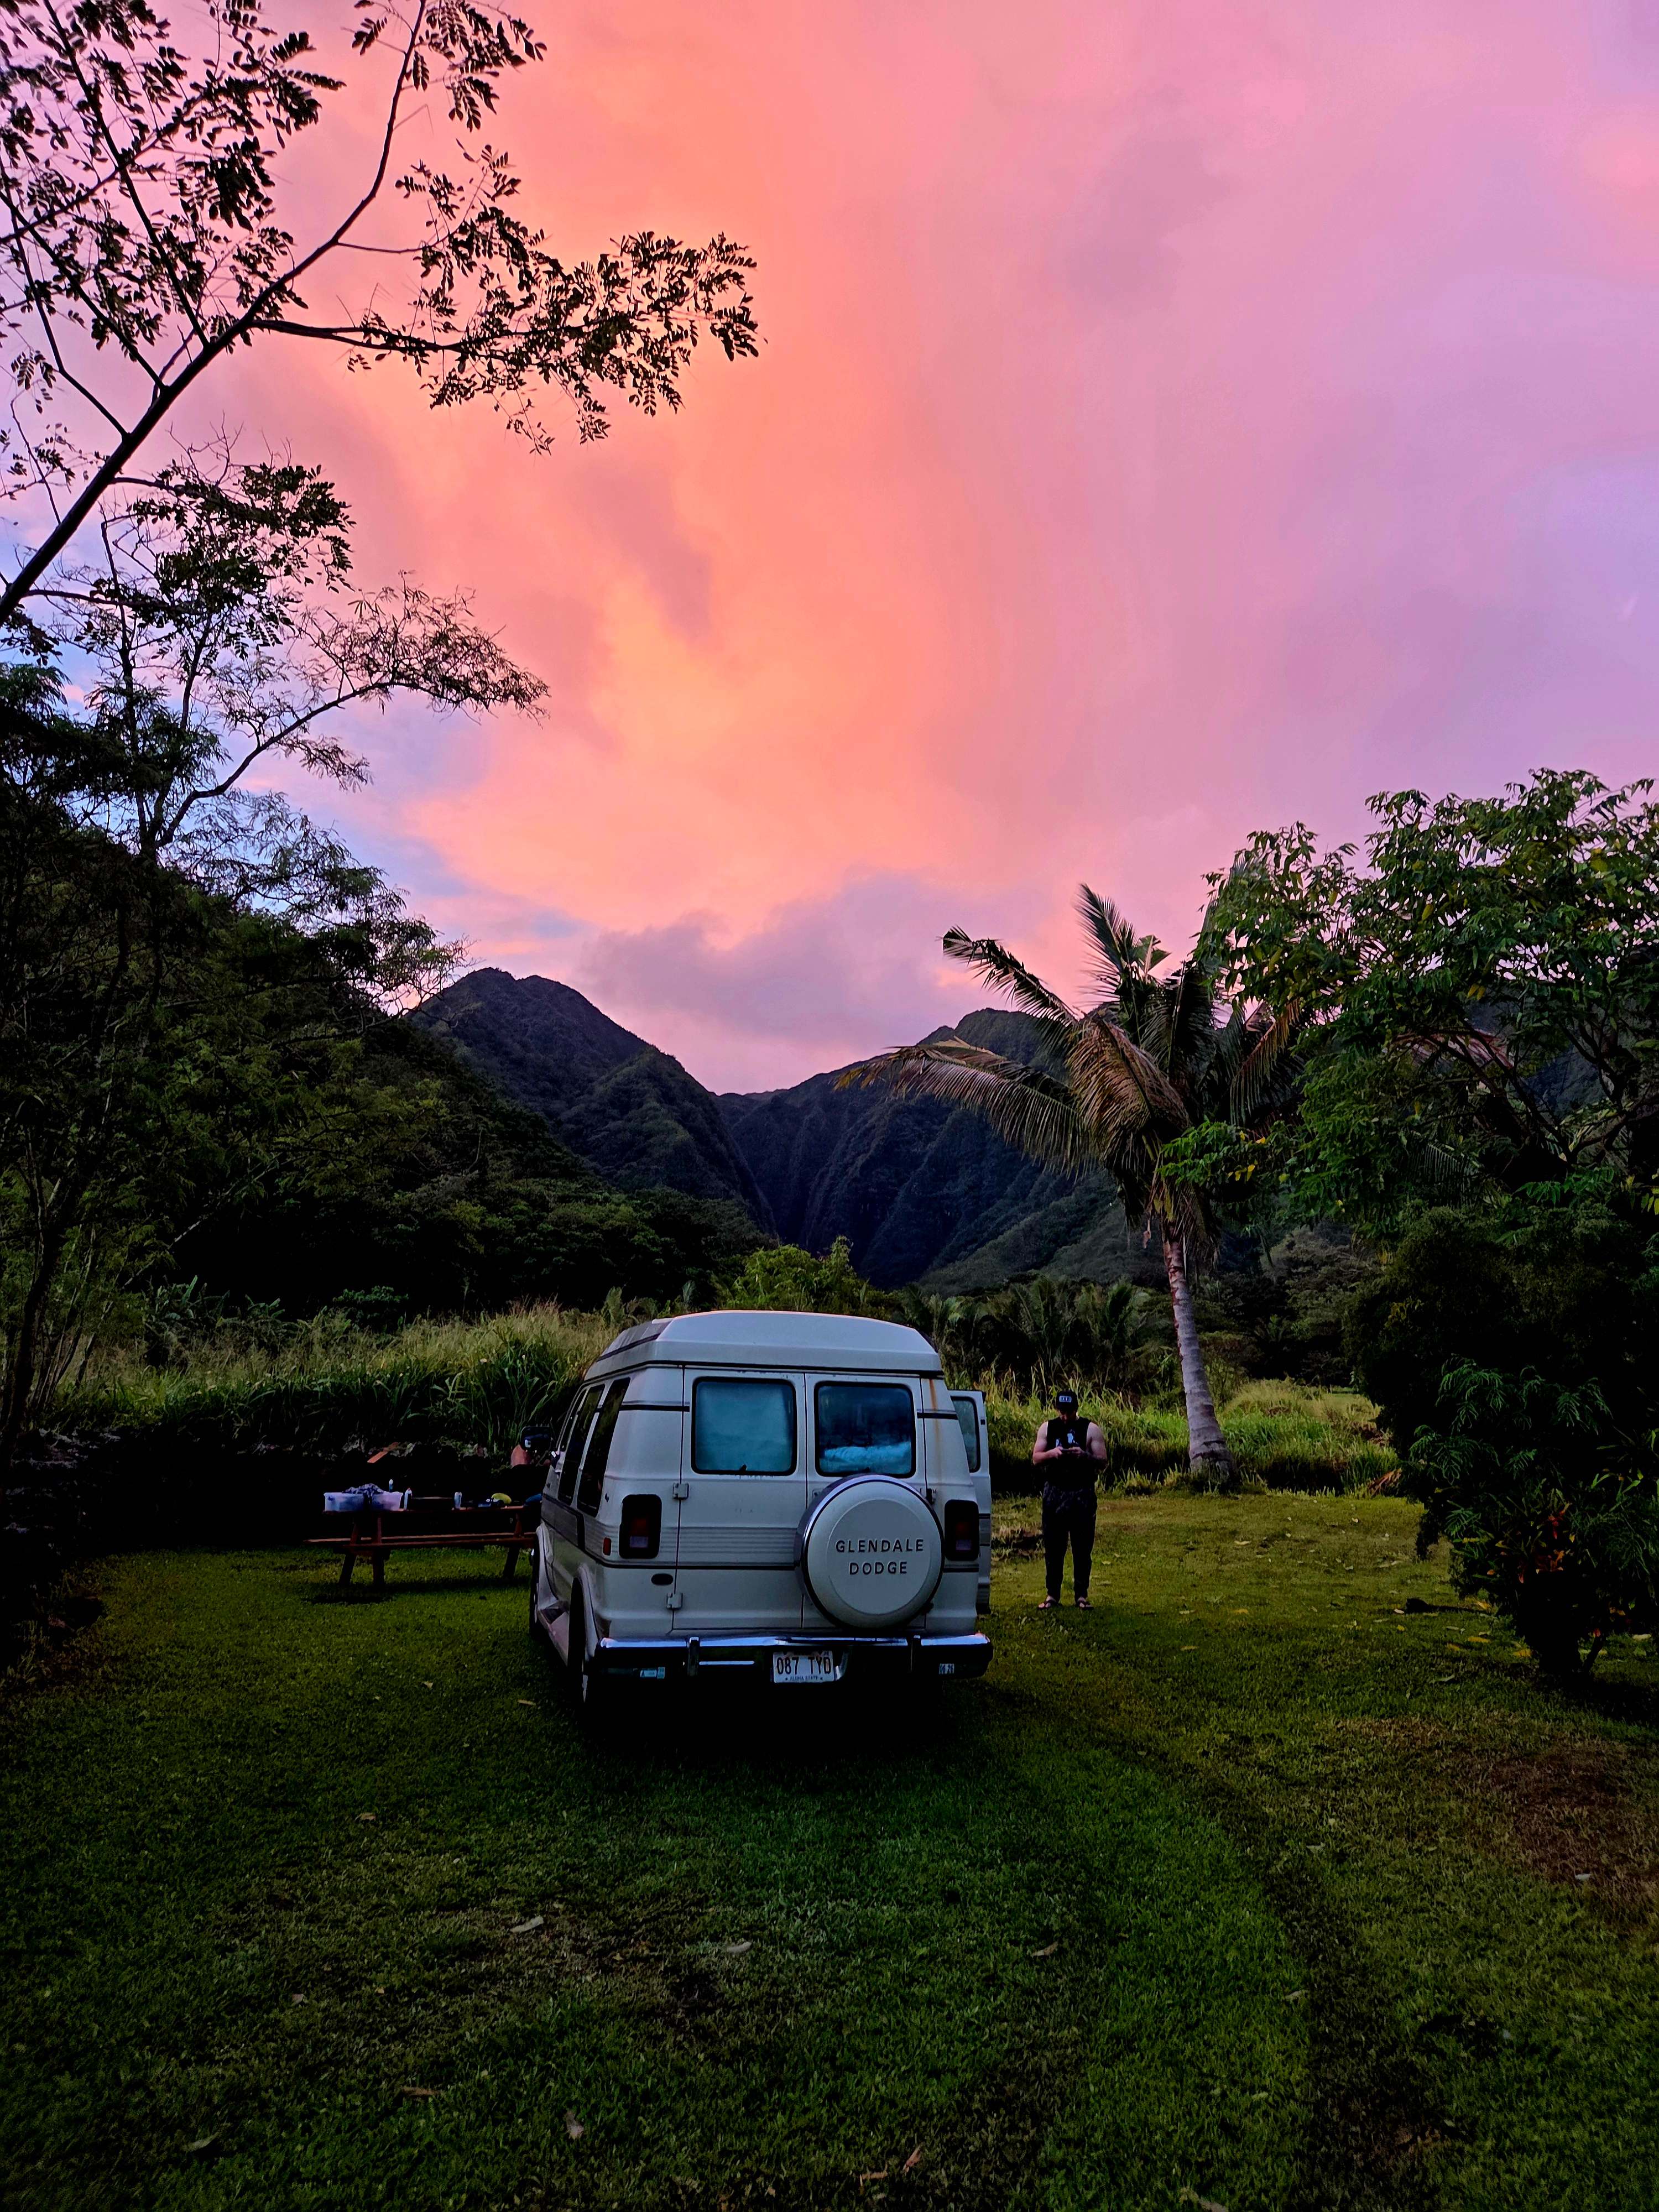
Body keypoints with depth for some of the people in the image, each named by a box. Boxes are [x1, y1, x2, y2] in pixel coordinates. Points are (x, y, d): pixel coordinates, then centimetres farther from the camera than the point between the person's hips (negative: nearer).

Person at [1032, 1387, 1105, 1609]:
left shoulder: (1091, 1429, 2)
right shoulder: (1047, 1428, 8)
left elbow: (1102, 1459, -1)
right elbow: (1035, 1459, 5)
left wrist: (1084, 1455, -20)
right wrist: (1052, 1453, -14)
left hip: (1082, 1493, -1)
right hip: (1054, 1493, 2)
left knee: (1082, 1548, 1)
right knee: (1052, 1547, 4)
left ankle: (1081, 1594, 11)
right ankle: (1053, 1594, 12)